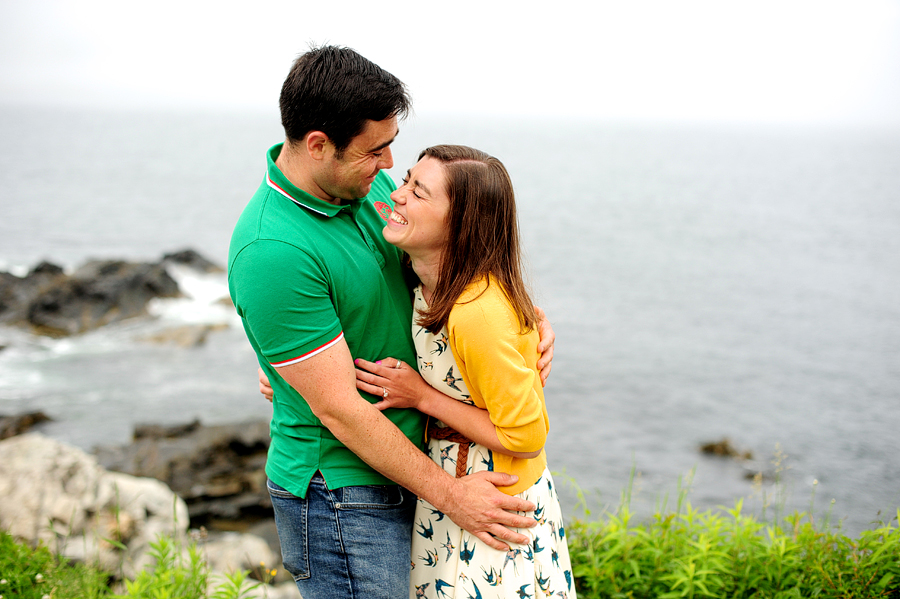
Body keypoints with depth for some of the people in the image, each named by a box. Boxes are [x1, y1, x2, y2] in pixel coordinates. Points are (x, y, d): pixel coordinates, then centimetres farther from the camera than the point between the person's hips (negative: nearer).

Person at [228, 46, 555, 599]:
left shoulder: (368, 183, -1)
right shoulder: (272, 252, -27)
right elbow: (338, 409, -23)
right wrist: (449, 495, -17)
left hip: (399, 473, 8)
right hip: (342, 499, -8)